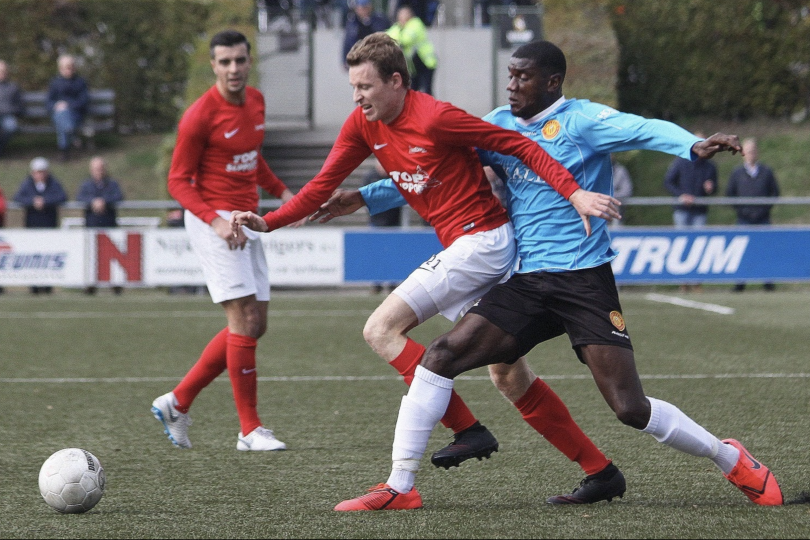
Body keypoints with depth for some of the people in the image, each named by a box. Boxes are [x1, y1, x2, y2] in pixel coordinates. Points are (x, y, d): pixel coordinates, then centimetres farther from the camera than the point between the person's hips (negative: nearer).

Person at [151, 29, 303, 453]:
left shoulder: (256, 102, 9)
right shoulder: (200, 116, -14)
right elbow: (178, 182, -12)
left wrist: (280, 192, 10)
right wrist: (215, 221, -25)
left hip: (246, 222, 8)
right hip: (212, 220, -8)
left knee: (253, 326, 8)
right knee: (245, 322, -13)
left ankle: (177, 402, 17)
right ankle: (250, 430, -6)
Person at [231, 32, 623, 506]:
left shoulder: (434, 118, -19)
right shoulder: (364, 125, 6)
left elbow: (520, 146, -16)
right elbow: (323, 186, 9)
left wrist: (574, 193, -24)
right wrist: (267, 222, -4)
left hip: (479, 240, -9)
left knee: (382, 329, -13)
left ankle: (468, 430, -13)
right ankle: (600, 469, 14)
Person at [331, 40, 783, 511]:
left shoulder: (581, 119, -7)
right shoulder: (499, 125, 11)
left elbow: (644, 130, -24)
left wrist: (693, 146, -43)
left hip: (585, 280, -5)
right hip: (525, 285, 6)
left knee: (631, 409, -11)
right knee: (441, 356, -10)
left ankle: (733, 461, 12)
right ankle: (400, 488, -4)